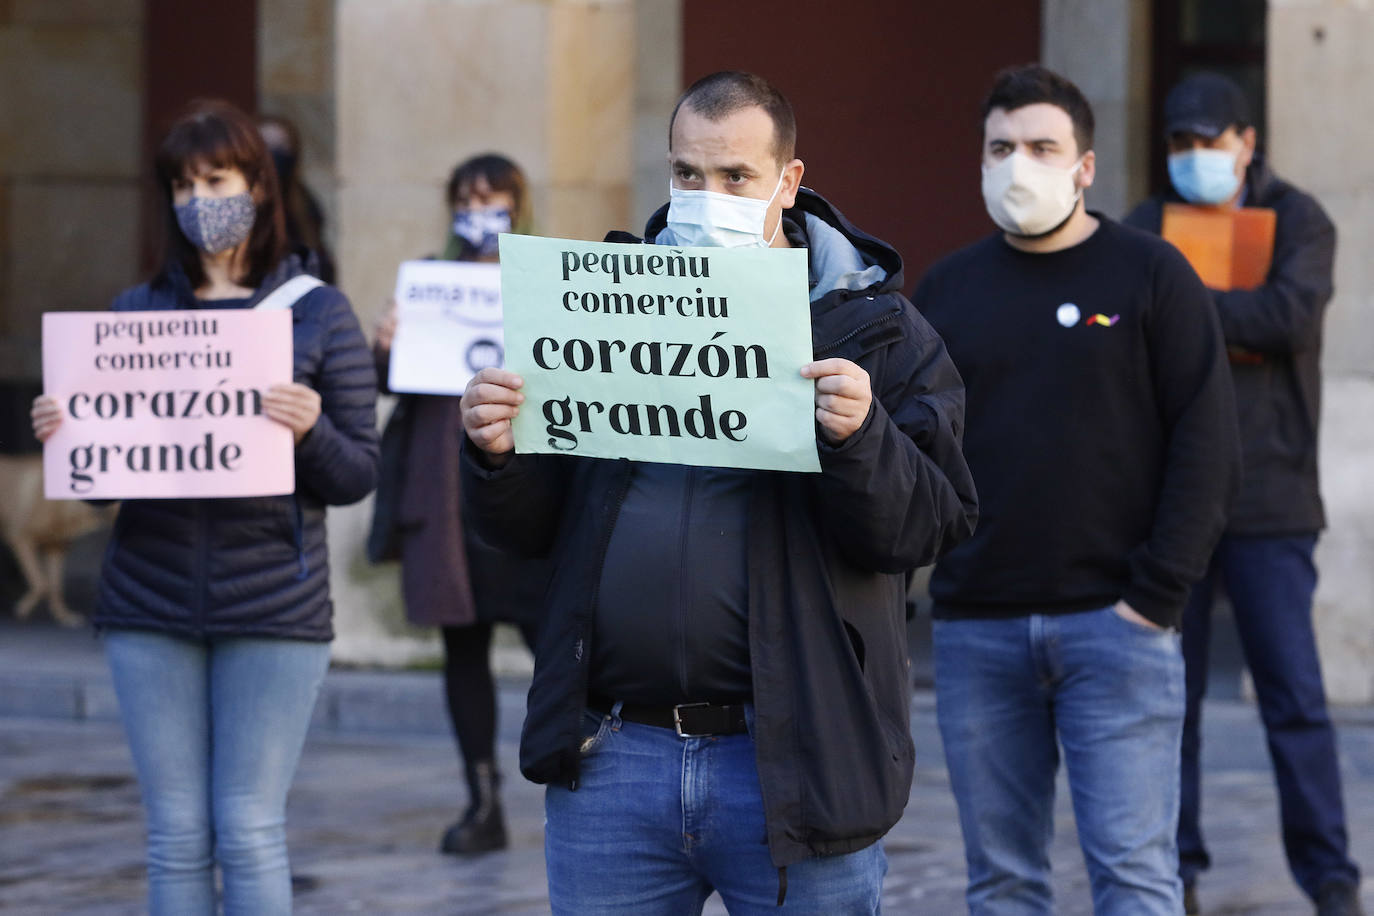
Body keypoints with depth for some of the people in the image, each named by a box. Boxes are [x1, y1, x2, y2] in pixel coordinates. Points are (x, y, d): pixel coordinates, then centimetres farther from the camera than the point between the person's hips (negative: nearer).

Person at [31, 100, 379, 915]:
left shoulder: (318, 313, 3)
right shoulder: (138, 312, 10)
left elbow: (357, 476, 1)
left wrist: (312, 431, -19)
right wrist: (57, 434, -7)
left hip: (272, 609, -3)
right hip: (150, 608, 3)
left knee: (249, 831, -4)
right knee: (176, 835, 3)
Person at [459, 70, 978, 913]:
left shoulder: (875, 328, 2)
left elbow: (929, 524, -7)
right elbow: (531, 527, 13)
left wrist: (861, 437, -25)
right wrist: (497, 456, -8)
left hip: (793, 763, -3)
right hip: (611, 758, 3)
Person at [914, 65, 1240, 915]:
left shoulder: (1151, 275, 1)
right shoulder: (947, 289, 11)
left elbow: (1207, 445, -4)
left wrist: (1157, 594, -11)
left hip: (1114, 622, -3)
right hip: (977, 629, 4)